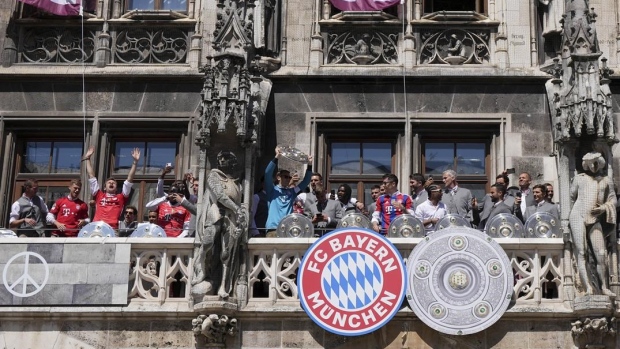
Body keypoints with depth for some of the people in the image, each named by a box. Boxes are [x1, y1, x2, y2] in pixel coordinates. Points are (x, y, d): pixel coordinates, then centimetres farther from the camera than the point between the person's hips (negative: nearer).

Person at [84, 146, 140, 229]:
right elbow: (91, 176, 25)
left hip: (113, 228, -1)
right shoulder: (99, 196, 23)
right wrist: (88, 159, 26)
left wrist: (135, 162, 15)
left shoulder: (121, 197, 22)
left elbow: (129, 179, 19)